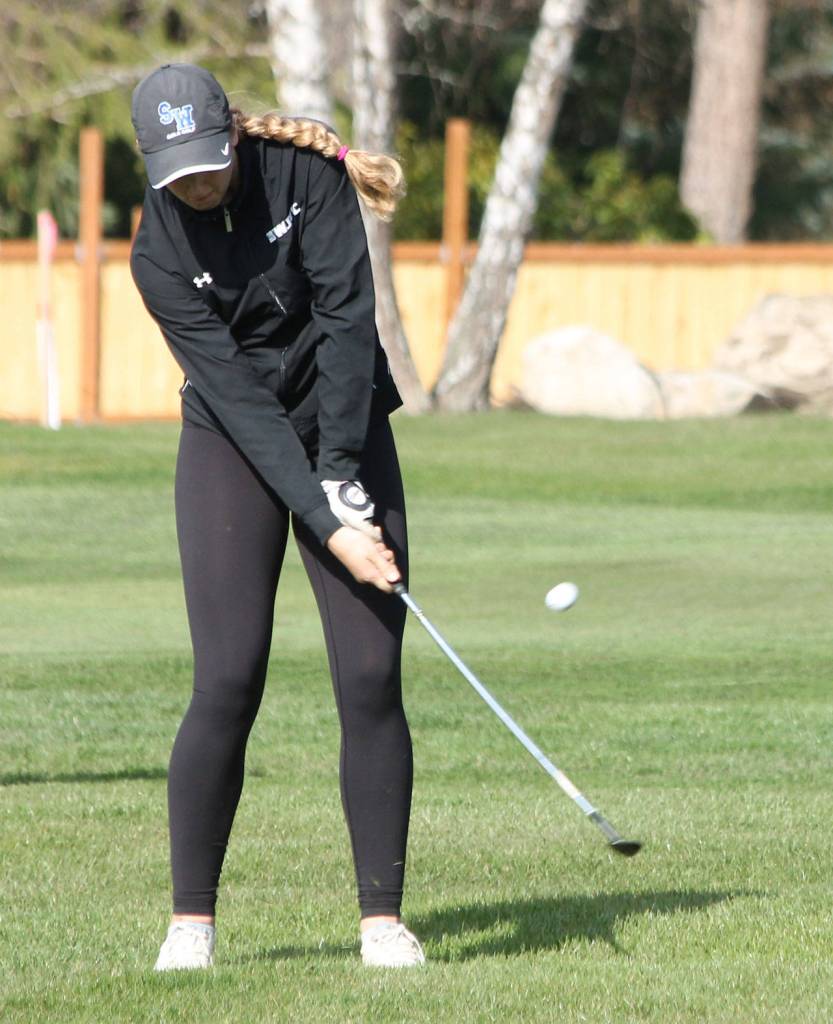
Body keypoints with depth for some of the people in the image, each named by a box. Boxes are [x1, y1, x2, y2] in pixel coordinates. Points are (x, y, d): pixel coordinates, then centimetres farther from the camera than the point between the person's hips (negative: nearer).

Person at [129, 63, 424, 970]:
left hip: (345, 429, 1)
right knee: (228, 682, -11)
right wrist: (328, 527, -26)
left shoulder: (305, 170, -13)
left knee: (371, 678, -7)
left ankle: (383, 918, -1)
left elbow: (347, 318, -17)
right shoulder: (160, 253, -15)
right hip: (233, 450, -1)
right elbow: (238, 396, -20)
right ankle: (191, 920, -2)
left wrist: (342, 476, -23)